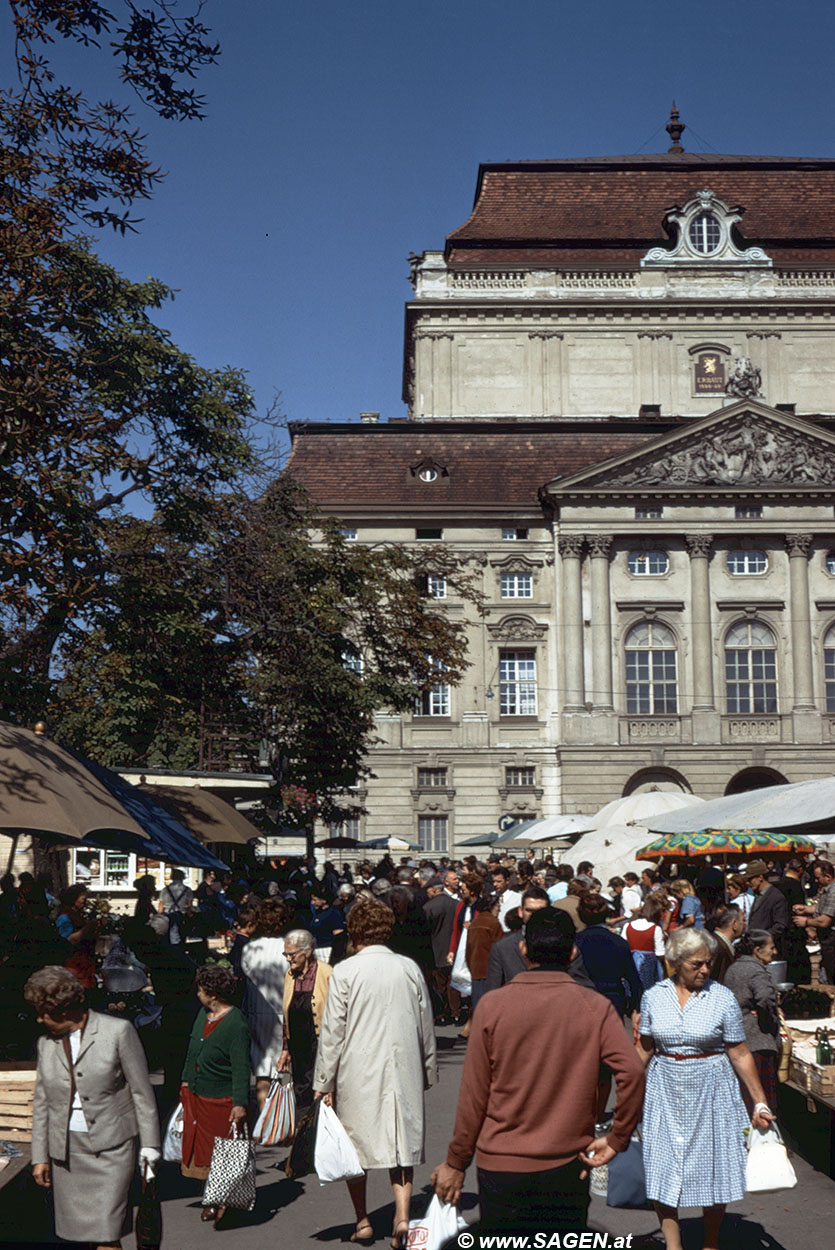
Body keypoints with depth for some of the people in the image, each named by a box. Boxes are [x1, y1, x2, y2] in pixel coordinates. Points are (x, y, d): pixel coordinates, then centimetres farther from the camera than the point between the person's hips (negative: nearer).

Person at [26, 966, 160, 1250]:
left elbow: (142, 1091, -4)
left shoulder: (118, 1031, -7)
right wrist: (39, 1156, 10)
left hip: (111, 1148, -5)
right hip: (66, 1149, 5)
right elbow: (42, 1102, 13)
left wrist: (149, 1145, -5)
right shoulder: (46, 1043, 8)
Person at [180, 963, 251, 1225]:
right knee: (200, 1146, 13)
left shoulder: (236, 1025, -20)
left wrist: (240, 1103, -22)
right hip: (196, 1095, 8)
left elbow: (241, 1068, -20)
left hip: (221, 1099, -8)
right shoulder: (203, 1013, 4)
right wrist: (186, 1081, 21)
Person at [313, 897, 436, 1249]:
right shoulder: (409, 968, 2)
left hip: (358, 1071, -2)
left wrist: (324, 1082, 1)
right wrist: (427, 1073, 21)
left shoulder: (345, 972, -8)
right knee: (402, 1141, 9)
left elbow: (332, 1032, -7)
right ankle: (402, 1216, -7)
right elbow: (426, 1026, 10)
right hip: (403, 1071, 2)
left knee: (355, 1142, 12)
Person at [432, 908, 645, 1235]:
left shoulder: (492, 1004, -8)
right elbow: (632, 1072, -17)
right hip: (568, 1167, 1)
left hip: (501, 1164, -1)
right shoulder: (595, 1008, -6)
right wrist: (617, 1140, -4)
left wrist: (456, 1163, 4)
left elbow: (474, 1093, -5)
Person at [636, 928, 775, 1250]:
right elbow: (644, 1048, 9)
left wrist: (760, 1102, -2)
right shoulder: (654, 996, -1)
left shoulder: (722, 998, -7)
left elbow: (740, 1055, -3)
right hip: (665, 1091, 2)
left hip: (710, 1091, -1)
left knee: (713, 1170, 7)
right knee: (661, 1170, -3)